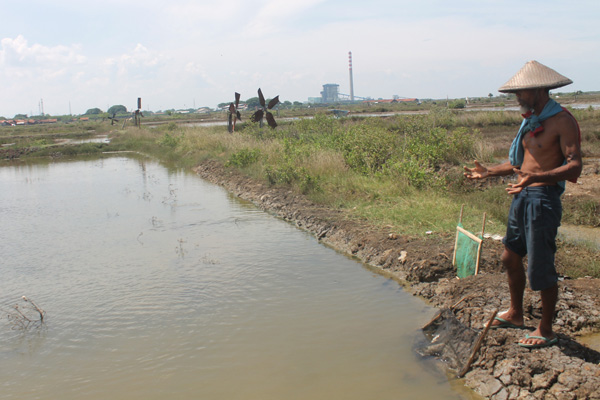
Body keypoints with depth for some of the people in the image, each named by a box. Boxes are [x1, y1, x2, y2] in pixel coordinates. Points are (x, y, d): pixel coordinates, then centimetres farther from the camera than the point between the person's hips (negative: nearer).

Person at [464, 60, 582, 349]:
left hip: (544, 198, -9)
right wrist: (489, 172, 19)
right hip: (522, 196, 9)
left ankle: (546, 330, 15)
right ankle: (515, 314, 36)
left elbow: (574, 167, -22)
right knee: (510, 258, 18)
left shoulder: (562, 120, -13)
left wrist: (536, 178, -36)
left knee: (540, 268, -2)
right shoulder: (530, 119, 14)